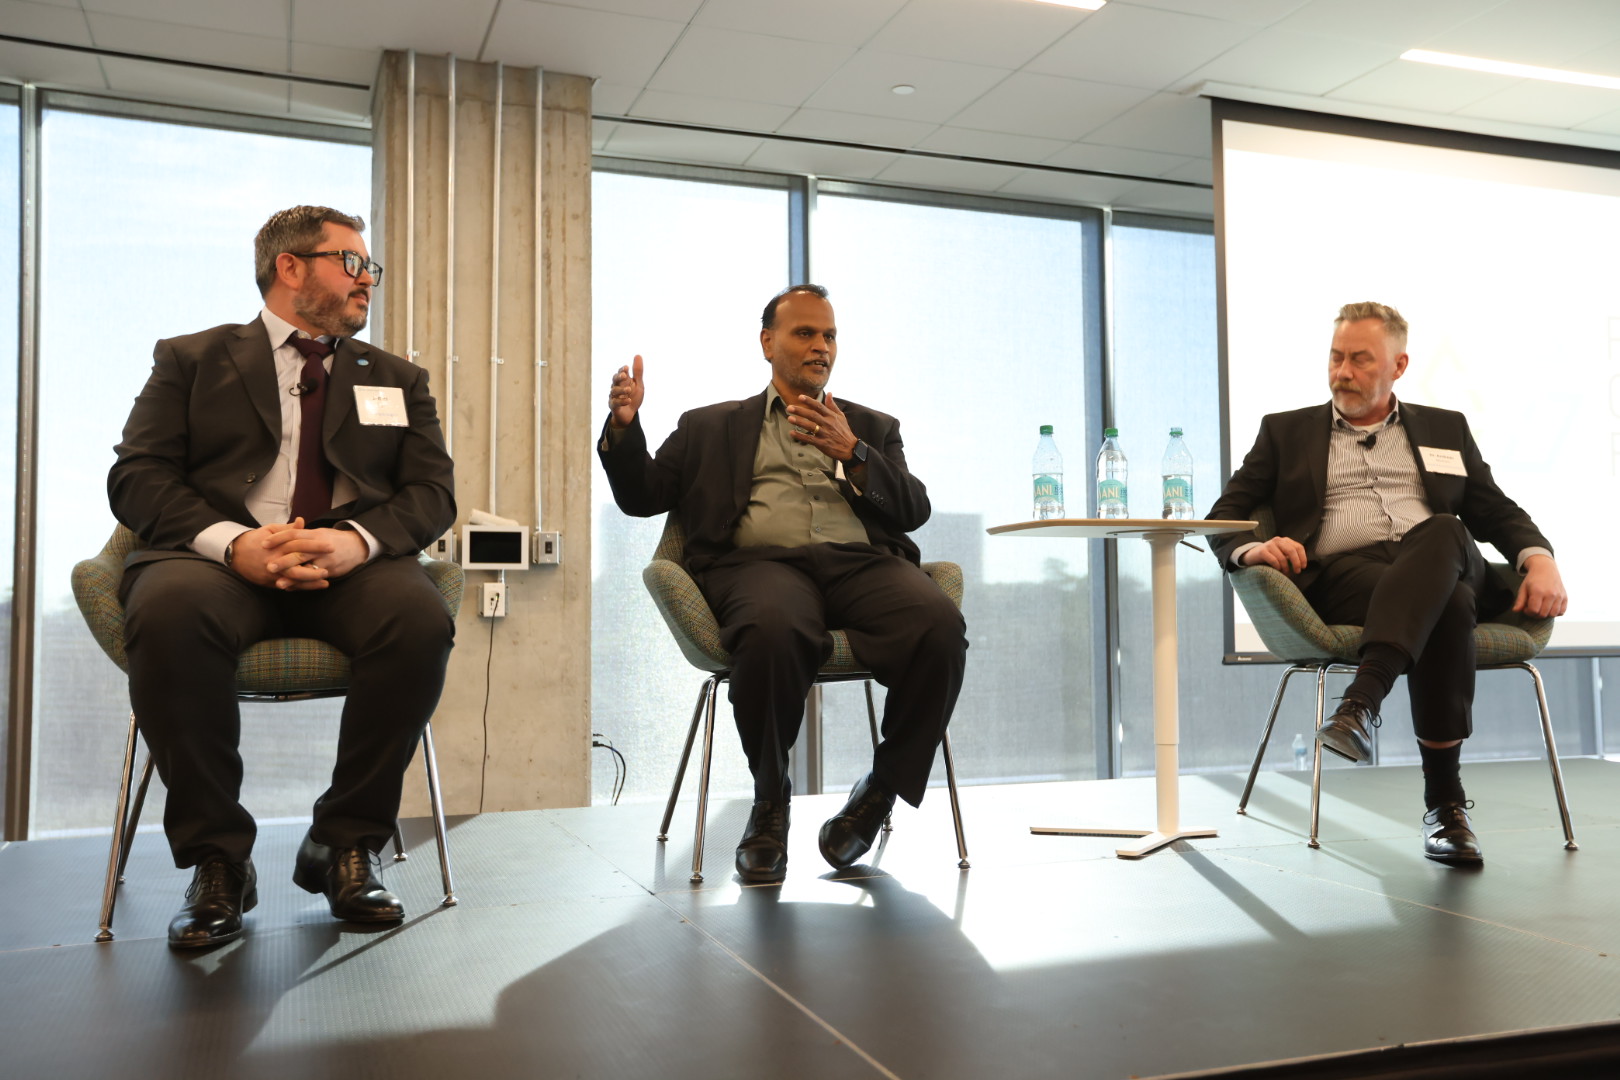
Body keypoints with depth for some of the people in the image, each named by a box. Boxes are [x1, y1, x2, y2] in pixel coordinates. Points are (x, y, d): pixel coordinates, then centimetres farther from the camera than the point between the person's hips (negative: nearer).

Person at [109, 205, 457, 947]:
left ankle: (345, 844, -13)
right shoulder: (191, 360, 16)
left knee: (421, 620, -32)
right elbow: (137, 476, 4)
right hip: (218, 558, -1)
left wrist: (358, 540, -14)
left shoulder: (397, 380, 22)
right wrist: (233, 543, -17)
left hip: (352, 565, 2)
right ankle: (217, 857, -18)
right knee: (168, 613, -36)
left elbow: (433, 491, 9)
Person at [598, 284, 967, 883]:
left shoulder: (873, 427, 29)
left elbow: (913, 510, 13)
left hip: (862, 560, 2)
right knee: (773, 629, -39)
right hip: (760, 561, -2)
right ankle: (769, 800, -14)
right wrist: (624, 425, 2)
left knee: (941, 625, -31)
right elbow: (642, 496, 20)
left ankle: (883, 786, -9)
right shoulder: (712, 426, 27)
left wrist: (853, 453, -3)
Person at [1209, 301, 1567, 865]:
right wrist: (1253, 548, -13)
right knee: (1447, 605, -36)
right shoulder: (1286, 431, 22)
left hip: (1443, 565, 2)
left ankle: (1362, 700, -47)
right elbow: (1223, 518, 12)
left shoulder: (1445, 428, 28)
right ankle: (1445, 801, -35)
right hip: (1339, 575, -2)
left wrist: (1541, 560, -3)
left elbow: (1497, 512, 20)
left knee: (1443, 530, -36)